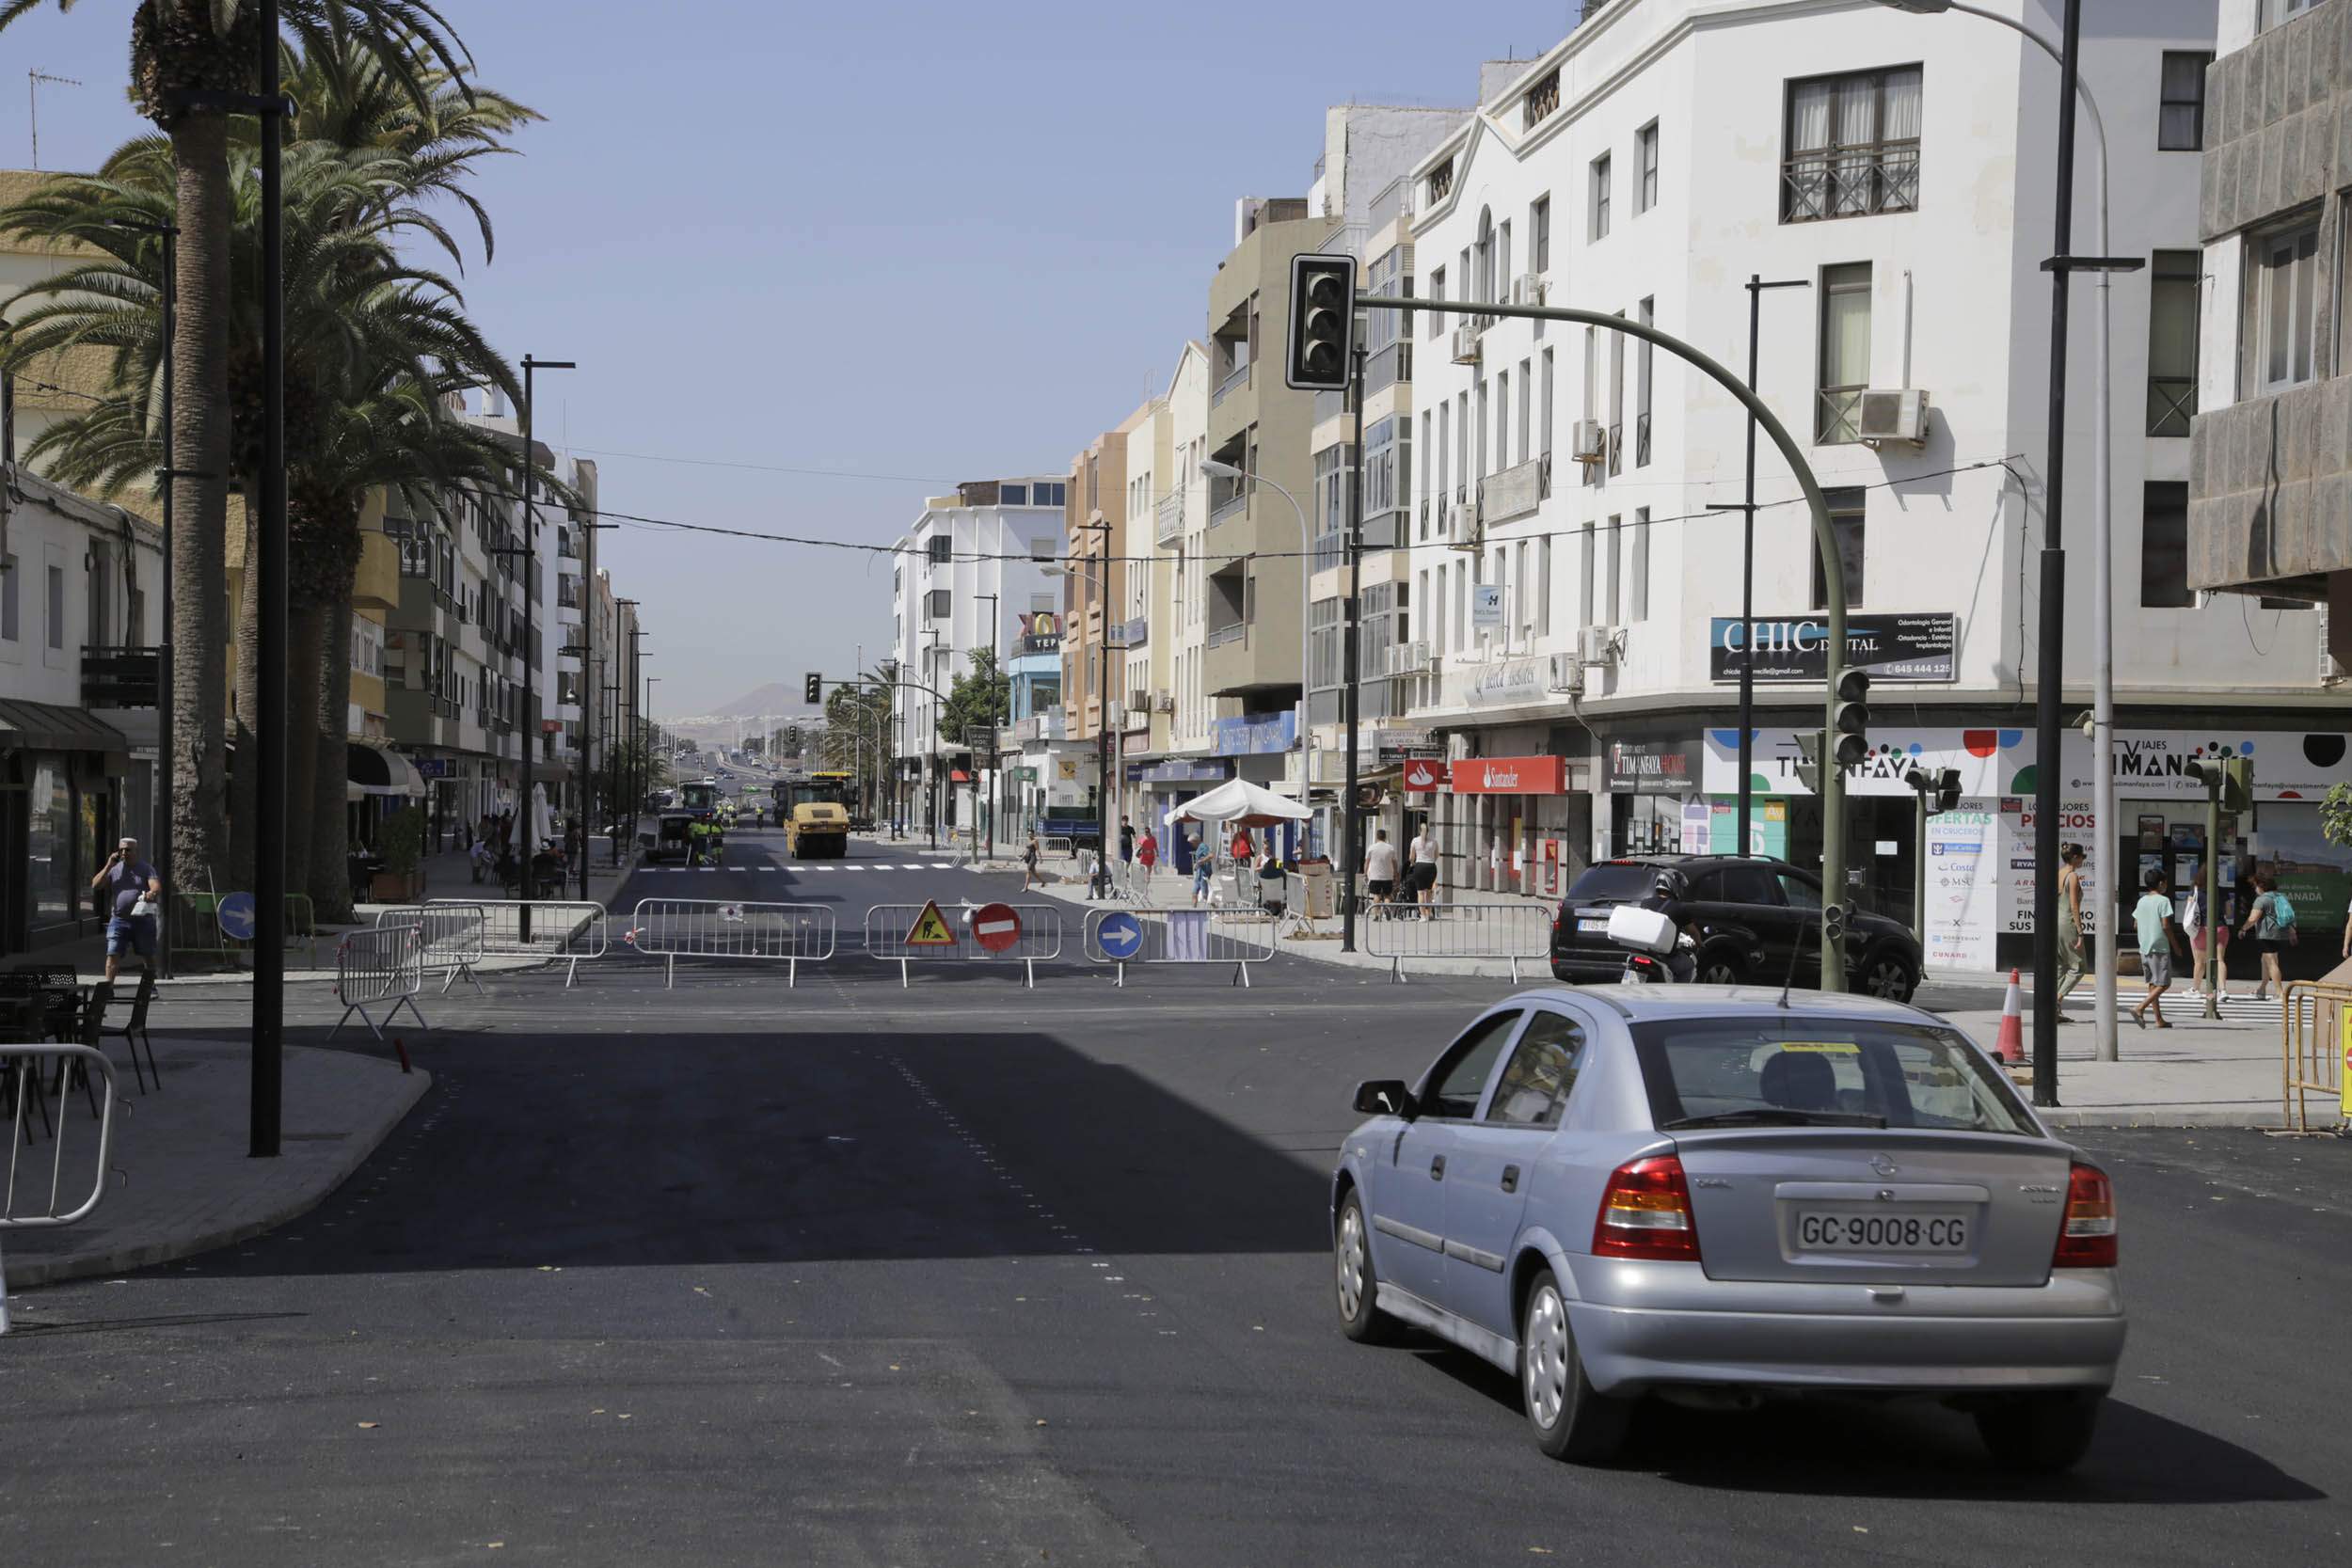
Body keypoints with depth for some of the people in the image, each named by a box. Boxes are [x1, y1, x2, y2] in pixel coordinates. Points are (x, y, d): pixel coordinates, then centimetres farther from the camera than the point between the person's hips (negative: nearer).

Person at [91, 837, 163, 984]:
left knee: (148, 956, 10)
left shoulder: (146, 869, 1)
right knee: (112, 955, -10)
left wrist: (152, 893, -39)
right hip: (119, 920, 1)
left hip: (142, 919, -1)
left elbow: (157, 887, -14)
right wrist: (108, 866, -10)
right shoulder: (114, 869, 6)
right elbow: (95, 886, -3)